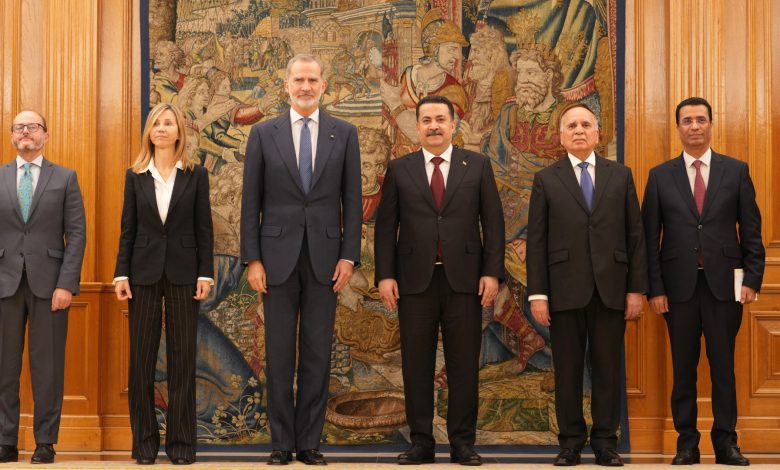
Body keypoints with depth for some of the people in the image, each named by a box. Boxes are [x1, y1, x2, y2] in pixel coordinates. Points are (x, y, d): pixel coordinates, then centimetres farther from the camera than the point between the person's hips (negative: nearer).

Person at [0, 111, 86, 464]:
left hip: (48, 282, -1)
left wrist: (66, 284, -9)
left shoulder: (65, 178, 6)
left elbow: (77, 234, 1)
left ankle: (45, 443, 9)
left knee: (48, 365, 1)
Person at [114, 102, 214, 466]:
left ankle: (181, 442, 9)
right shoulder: (135, 176, 7)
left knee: (182, 357, 2)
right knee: (141, 358, 3)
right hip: (144, 272, 1)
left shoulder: (195, 175, 4)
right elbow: (128, 228, 6)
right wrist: (121, 274, -1)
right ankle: (144, 441, 12)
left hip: (182, 273, -1)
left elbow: (204, 228, 2)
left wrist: (205, 273, -5)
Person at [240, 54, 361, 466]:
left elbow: (352, 200, 5)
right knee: (279, 354, 4)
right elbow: (251, 201, 3)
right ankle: (282, 442, 13)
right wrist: (252, 259, -4)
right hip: (278, 256, 0)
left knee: (318, 354, 5)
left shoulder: (344, 134, 5)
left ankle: (310, 442, 14)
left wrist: (349, 256, -3)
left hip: (325, 256, 1)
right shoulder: (263, 133, 4)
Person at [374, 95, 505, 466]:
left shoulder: (477, 166, 7)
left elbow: (493, 223, 4)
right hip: (415, 281, 0)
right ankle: (420, 442, 13)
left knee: (464, 365, 3)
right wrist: (385, 275, -3)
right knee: (416, 365, 4)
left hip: (463, 279, 0)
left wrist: (492, 272, -4)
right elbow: (386, 225, 5)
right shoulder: (399, 169, 8)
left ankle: (462, 443, 11)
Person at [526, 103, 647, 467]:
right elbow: (536, 241, 2)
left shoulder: (620, 175, 9)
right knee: (567, 369, 4)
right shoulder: (546, 180, 5)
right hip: (565, 289, -1)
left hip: (611, 288, 1)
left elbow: (635, 235, 7)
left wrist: (636, 288, 1)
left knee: (608, 368, 4)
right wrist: (537, 294, -5)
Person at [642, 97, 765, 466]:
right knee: (684, 367, 6)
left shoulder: (736, 171, 6)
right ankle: (687, 443, 14)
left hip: (724, 283, 0)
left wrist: (753, 279, -4)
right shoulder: (660, 176, 6)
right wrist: (654, 288, -3)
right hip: (680, 285, 0)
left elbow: (751, 230, 5)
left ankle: (725, 442, 13)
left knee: (723, 366, 5)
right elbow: (650, 238, 3)